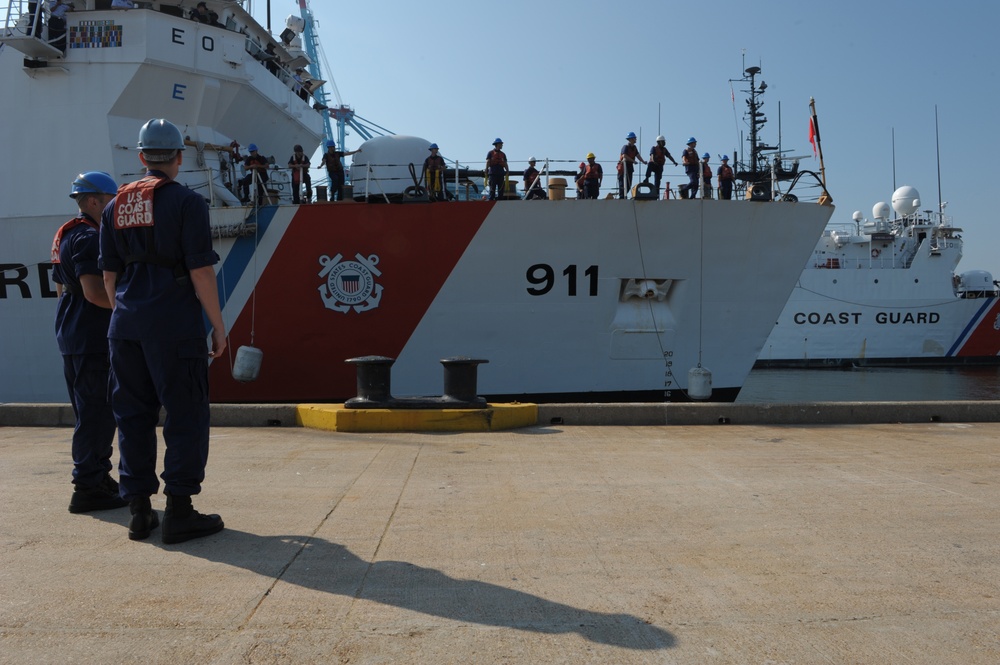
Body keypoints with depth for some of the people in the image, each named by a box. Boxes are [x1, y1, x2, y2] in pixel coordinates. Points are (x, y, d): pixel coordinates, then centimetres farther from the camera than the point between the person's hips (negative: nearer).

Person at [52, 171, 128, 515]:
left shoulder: (64, 235, 18)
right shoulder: (89, 237, -15)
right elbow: (94, 291, -24)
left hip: (72, 338, 11)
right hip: (92, 340, -11)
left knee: (92, 414, 17)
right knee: (98, 414, -6)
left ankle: (99, 477, 26)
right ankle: (87, 488, -2)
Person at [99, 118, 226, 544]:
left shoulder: (116, 206, 13)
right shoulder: (186, 201, -6)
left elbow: (108, 273, 15)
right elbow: (200, 270, -12)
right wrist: (218, 326, -6)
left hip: (126, 324, 6)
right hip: (174, 323, -6)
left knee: (133, 414, 10)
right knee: (185, 415, 0)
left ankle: (139, 511, 15)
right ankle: (179, 512, 1)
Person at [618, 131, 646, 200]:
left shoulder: (634, 147, 12)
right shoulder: (626, 147, -13)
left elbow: (638, 155, 10)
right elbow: (624, 156, -26)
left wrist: (643, 161, -6)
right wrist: (633, 161, -27)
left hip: (630, 166, 8)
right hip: (623, 166, -8)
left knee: (629, 184, 8)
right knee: (622, 183, -6)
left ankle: (623, 196, 17)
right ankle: (621, 197, -2)